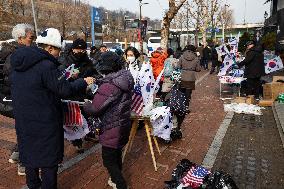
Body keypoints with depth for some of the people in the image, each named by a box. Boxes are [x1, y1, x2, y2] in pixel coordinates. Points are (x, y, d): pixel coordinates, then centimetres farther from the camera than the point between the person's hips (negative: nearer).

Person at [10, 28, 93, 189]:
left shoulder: (19, 63, 5)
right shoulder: (46, 66, -22)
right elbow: (65, 90, -20)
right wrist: (84, 82, -6)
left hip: (24, 121, 9)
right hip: (45, 123, -8)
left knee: (30, 152, 23)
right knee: (49, 158, 8)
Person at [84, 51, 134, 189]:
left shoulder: (108, 86, -27)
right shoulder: (124, 81, -1)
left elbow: (94, 109, -23)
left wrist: (85, 104, -1)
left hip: (113, 129, -9)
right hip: (124, 125, 9)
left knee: (109, 160, 9)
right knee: (116, 154, 27)